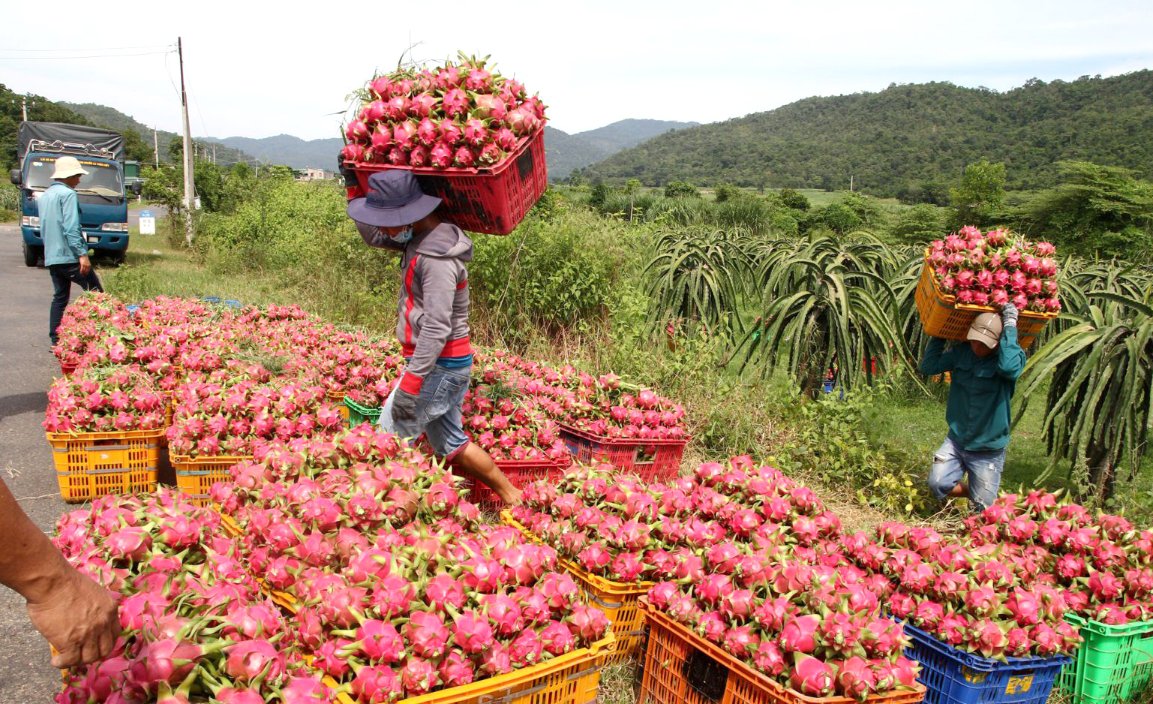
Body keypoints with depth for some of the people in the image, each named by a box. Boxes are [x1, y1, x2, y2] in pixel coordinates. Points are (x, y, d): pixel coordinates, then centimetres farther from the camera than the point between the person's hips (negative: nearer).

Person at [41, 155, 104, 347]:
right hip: (70, 255, -9)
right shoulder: (67, 194, -10)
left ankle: (55, 339, 9)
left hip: (51, 257, 9)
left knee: (60, 297, 11)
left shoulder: (44, 196, 18)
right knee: (96, 293, -2)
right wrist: (82, 254, -22)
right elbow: (71, 228, -19)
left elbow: (44, 226, 24)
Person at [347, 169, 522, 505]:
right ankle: (511, 496, 26)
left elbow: (436, 328, -26)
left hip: (440, 365, -10)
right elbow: (371, 235, 19)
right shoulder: (419, 237, 6)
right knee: (449, 442, 18)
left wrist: (410, 384, -26)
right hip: (443, 363, 10)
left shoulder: (438, 256, -23)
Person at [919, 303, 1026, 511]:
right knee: (938, 484, -12)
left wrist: (1010, 325, -32)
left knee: (984, 509, 6)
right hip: (956, 441, 3)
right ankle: (971, 492, 21)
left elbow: (1009, 366, -40)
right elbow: (929, 366, -3)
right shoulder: (961, 351, -2)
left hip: (988, 451, -3)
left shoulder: (1013, 355, -16)